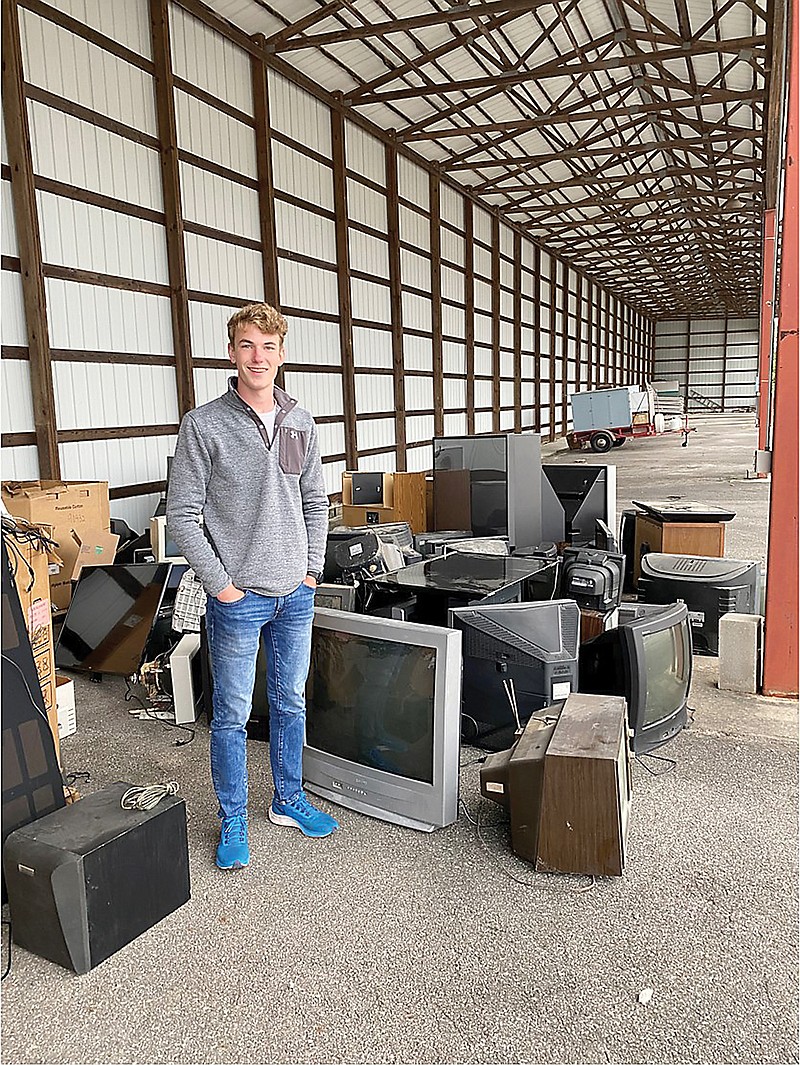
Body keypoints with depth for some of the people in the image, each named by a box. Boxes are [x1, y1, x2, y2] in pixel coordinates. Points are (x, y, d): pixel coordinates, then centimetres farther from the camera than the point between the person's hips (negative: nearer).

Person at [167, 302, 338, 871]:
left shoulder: (301, 423, 6)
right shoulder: (204, 424, -8)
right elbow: (182, 513, -9)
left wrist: (313, 569, 5)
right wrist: (220, 584, -12)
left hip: (296, 595, 5)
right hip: (238, 599, -4)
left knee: (291, 703, 18)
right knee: (232, 716, 8)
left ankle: (289, 801, 37)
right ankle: (233, 823, 26)